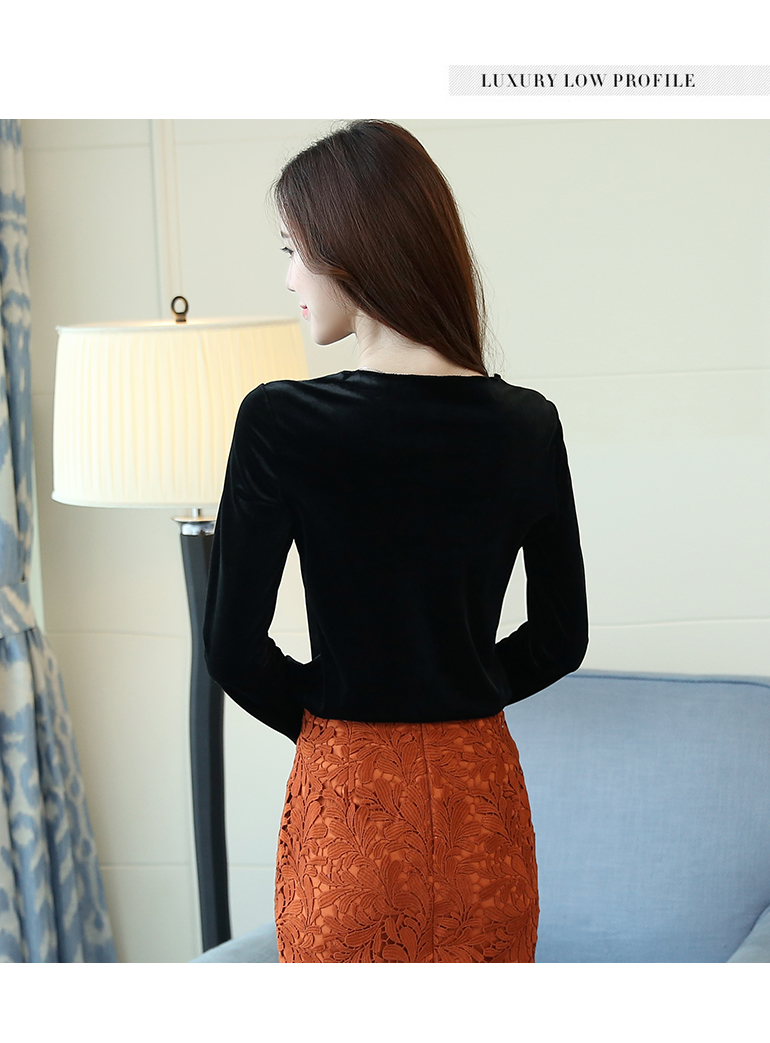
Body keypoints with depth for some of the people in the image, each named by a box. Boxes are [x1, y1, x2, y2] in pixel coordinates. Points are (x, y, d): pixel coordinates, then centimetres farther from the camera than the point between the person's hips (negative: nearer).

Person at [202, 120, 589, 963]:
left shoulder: (281, 423, -15)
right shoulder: (528, 426, -4)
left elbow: (233, 647, -8)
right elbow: (560, 637, 5)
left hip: (347, 795, -3)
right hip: (481, 796, 3)